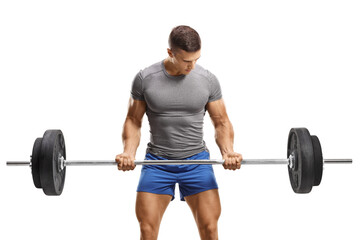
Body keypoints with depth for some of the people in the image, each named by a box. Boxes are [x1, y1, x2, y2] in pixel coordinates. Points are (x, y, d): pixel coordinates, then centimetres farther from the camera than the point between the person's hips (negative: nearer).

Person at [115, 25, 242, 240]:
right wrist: (129, 152, -15)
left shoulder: (208, 80, -3)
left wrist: (228, 151, -14)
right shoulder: (145, 79, -6)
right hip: (157, 162, 0)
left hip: (197, 160, 1)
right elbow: (134, 120, 2)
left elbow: (221, 122, 5)